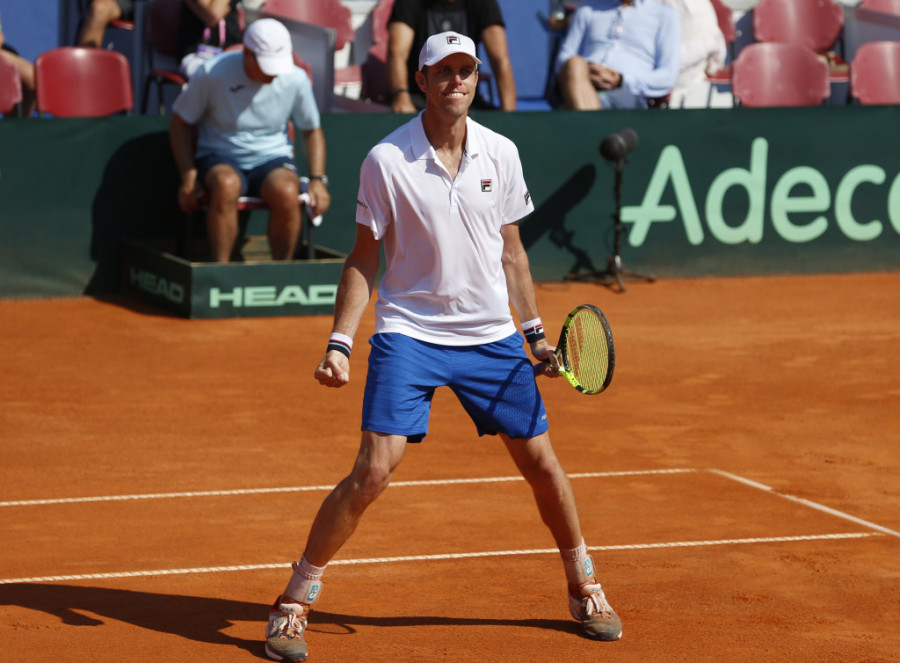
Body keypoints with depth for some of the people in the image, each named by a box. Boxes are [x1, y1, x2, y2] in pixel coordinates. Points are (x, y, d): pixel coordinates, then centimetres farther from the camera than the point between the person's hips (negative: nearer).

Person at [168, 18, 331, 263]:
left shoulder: (296, 79, -3)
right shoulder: (212, 74, -11)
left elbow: (312, 131, 11)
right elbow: (180, 122, 0)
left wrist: (317, 179, -2)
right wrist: (188, 175, -12)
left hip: (273, 159, 2)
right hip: (220, 158, -2)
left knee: (287, 192, -35)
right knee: (226, 184, -39)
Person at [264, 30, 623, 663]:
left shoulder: (501, 154, 1)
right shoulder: (386, 161, -8)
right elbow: (364, 259, -2)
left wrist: (536, 332, 12)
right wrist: (340, 343, -10)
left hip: (491, 336, 4)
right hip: (408, 334, -3)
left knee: (541, 462, 7)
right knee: (373, 472, -14)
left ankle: (583, 587, 29)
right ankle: (294, 603, -2)